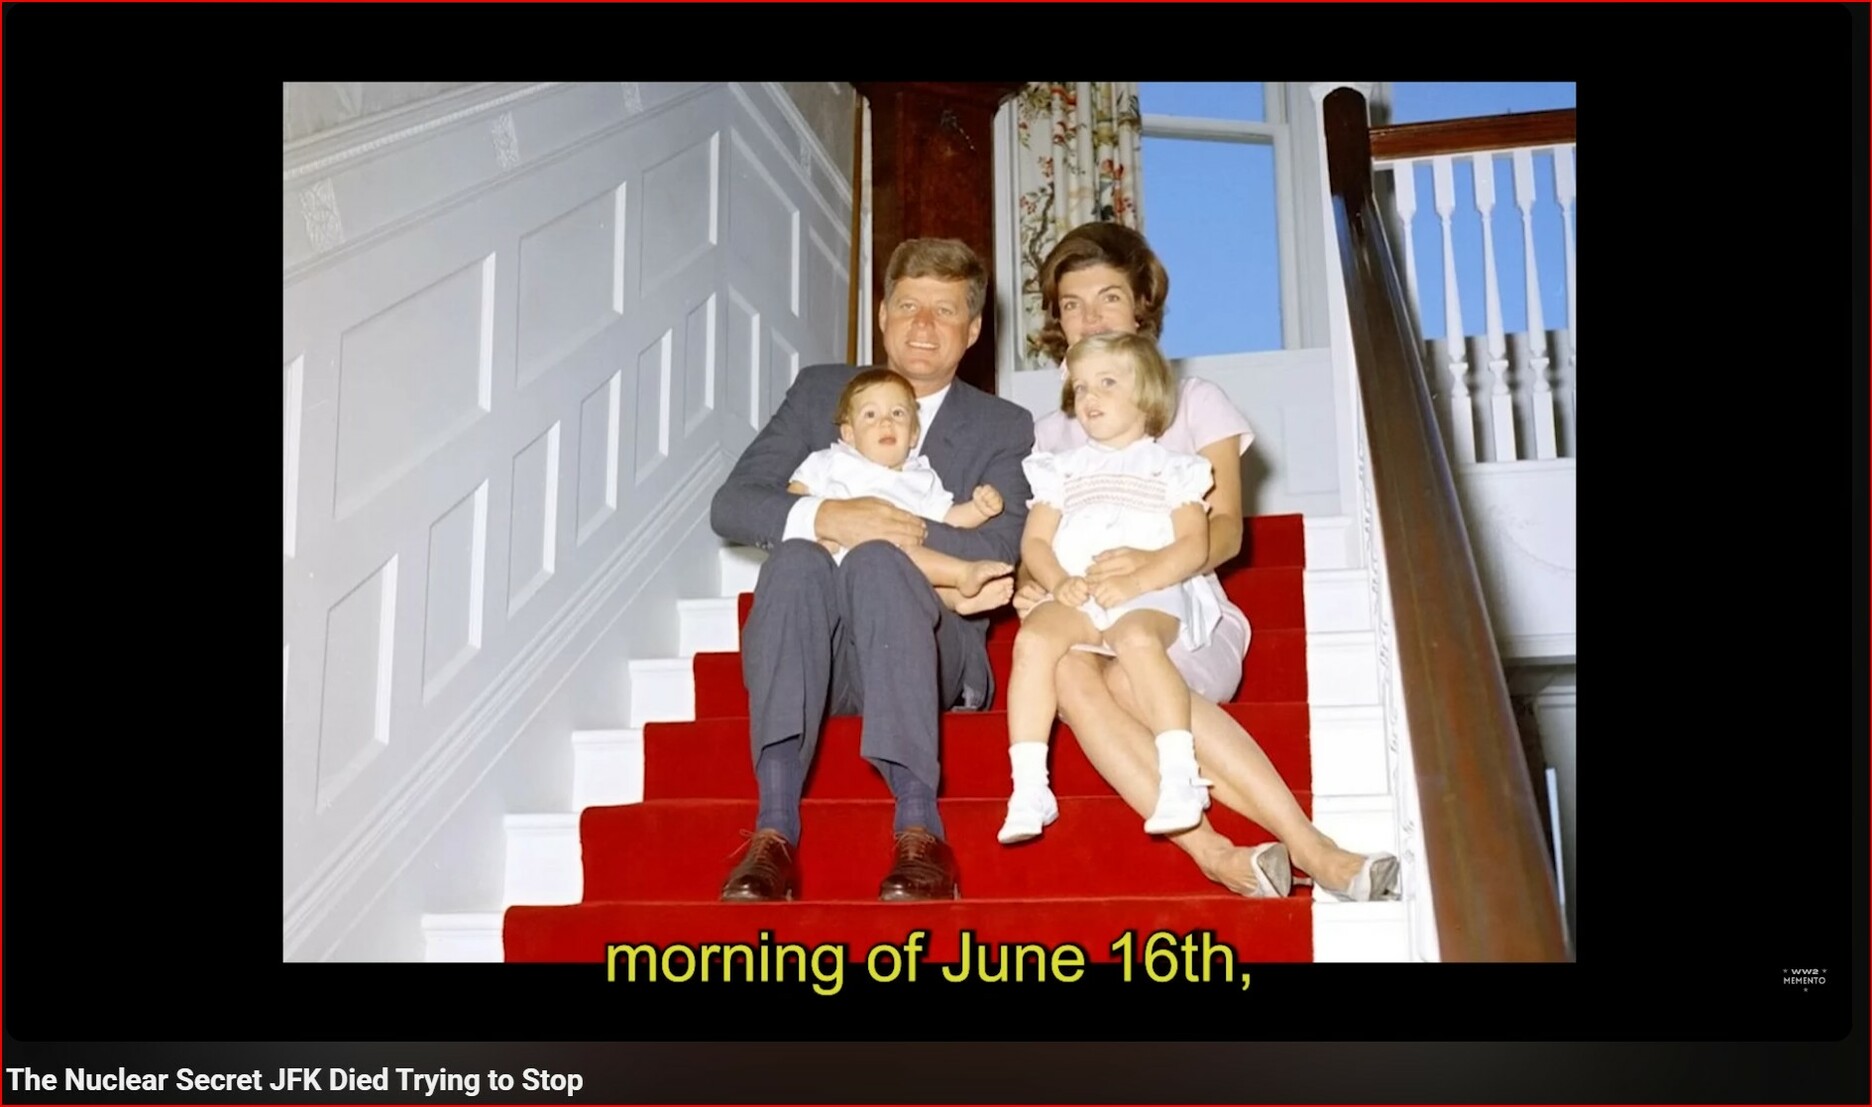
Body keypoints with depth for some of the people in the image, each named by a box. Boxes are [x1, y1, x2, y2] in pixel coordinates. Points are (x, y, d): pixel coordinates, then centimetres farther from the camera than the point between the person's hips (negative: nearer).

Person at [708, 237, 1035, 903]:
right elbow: (730, 507, 2)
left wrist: (877, 532, -19)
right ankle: (775, 829, -41)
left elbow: (996, 555, -6)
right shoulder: (819, 391, 16)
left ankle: (918, 828, -42)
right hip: (814, 654, 2)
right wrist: (824, 517, -19)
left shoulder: (1003, 428, 12)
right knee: (796, 555, -31)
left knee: (877, 558, -33)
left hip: (931, 652, -1)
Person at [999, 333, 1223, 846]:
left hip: (1153, 595, -2)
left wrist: (1135, 580, -15)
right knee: (1033, 637, -30)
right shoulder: (1062, 469, 27)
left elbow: (1194, 545, 2)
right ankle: (1028, 789, -33)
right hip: (1073, 597, 3)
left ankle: (1179, 778, -38)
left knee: (1136, 638, -37)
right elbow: (1035, 540, 14)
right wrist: (1059, 581, -9)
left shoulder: (1172, 468, 17)